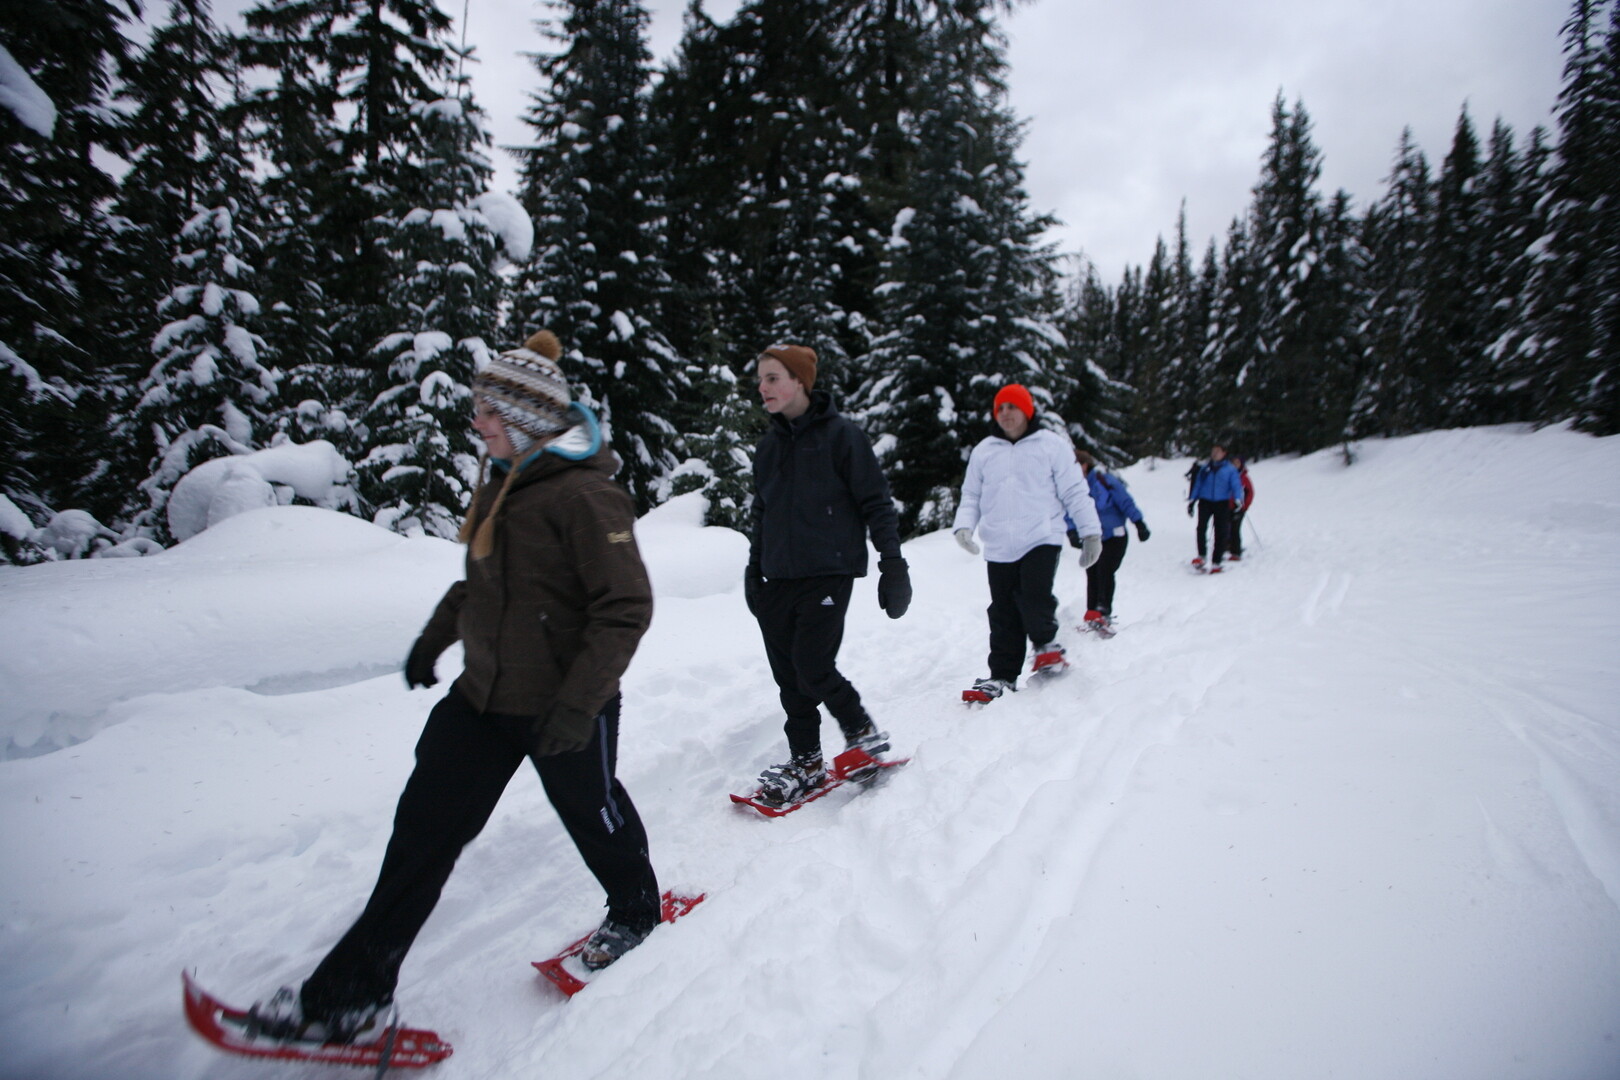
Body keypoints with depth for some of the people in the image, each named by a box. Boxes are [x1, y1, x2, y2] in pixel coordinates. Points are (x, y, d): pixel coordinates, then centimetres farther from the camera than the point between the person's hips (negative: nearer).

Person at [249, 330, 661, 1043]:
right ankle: (352, 990, 25)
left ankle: (635, 913, 45)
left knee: (593, 814, 15)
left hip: (561, 707, -7)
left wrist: (578, 704, -26)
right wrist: (433, 637, 22)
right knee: (424, 826, 10)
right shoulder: (504, 481, 6)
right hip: (483, 693, 8)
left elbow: (626, 607, -24)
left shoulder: (584, 494, -21)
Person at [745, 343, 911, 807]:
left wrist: (892, 563, -9)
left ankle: (862, 733, 15)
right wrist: (754, 569, 21)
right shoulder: (769, 444, 13)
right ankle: (804, 760, 21)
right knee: (788, 676, 6)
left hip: (828, 573, -6)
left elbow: (875, 502, -5)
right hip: (777, 579, 6)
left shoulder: (840, 434, -6)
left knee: (813, 667, -11)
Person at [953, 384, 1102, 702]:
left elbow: (1075, 492, 4)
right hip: (999, 548, 3)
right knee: (1003, 616, 5)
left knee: (1034, 599, -20)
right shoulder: (983, 451, 13)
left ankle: (1047, 643, 11)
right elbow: (971, 496, 15)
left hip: (1041, 540, -3)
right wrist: (963, 526, -2)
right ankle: (1002, 676, 17)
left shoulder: (1051, 445, 4)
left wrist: (1091, 532, 3)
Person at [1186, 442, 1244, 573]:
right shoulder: (1204, 468, 10)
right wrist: (1191, 501, 10)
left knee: (1221, 533, -1)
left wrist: (1238, 501, -18)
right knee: (1201, 527, -21)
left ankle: (1216, 562, 5)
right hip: (1205, 502, 1)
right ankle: (1201, 556, -12)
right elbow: (1197, 485, 14)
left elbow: (1236, 486, -2)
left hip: (1222, 504, -1)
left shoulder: (1230, 469, 4)